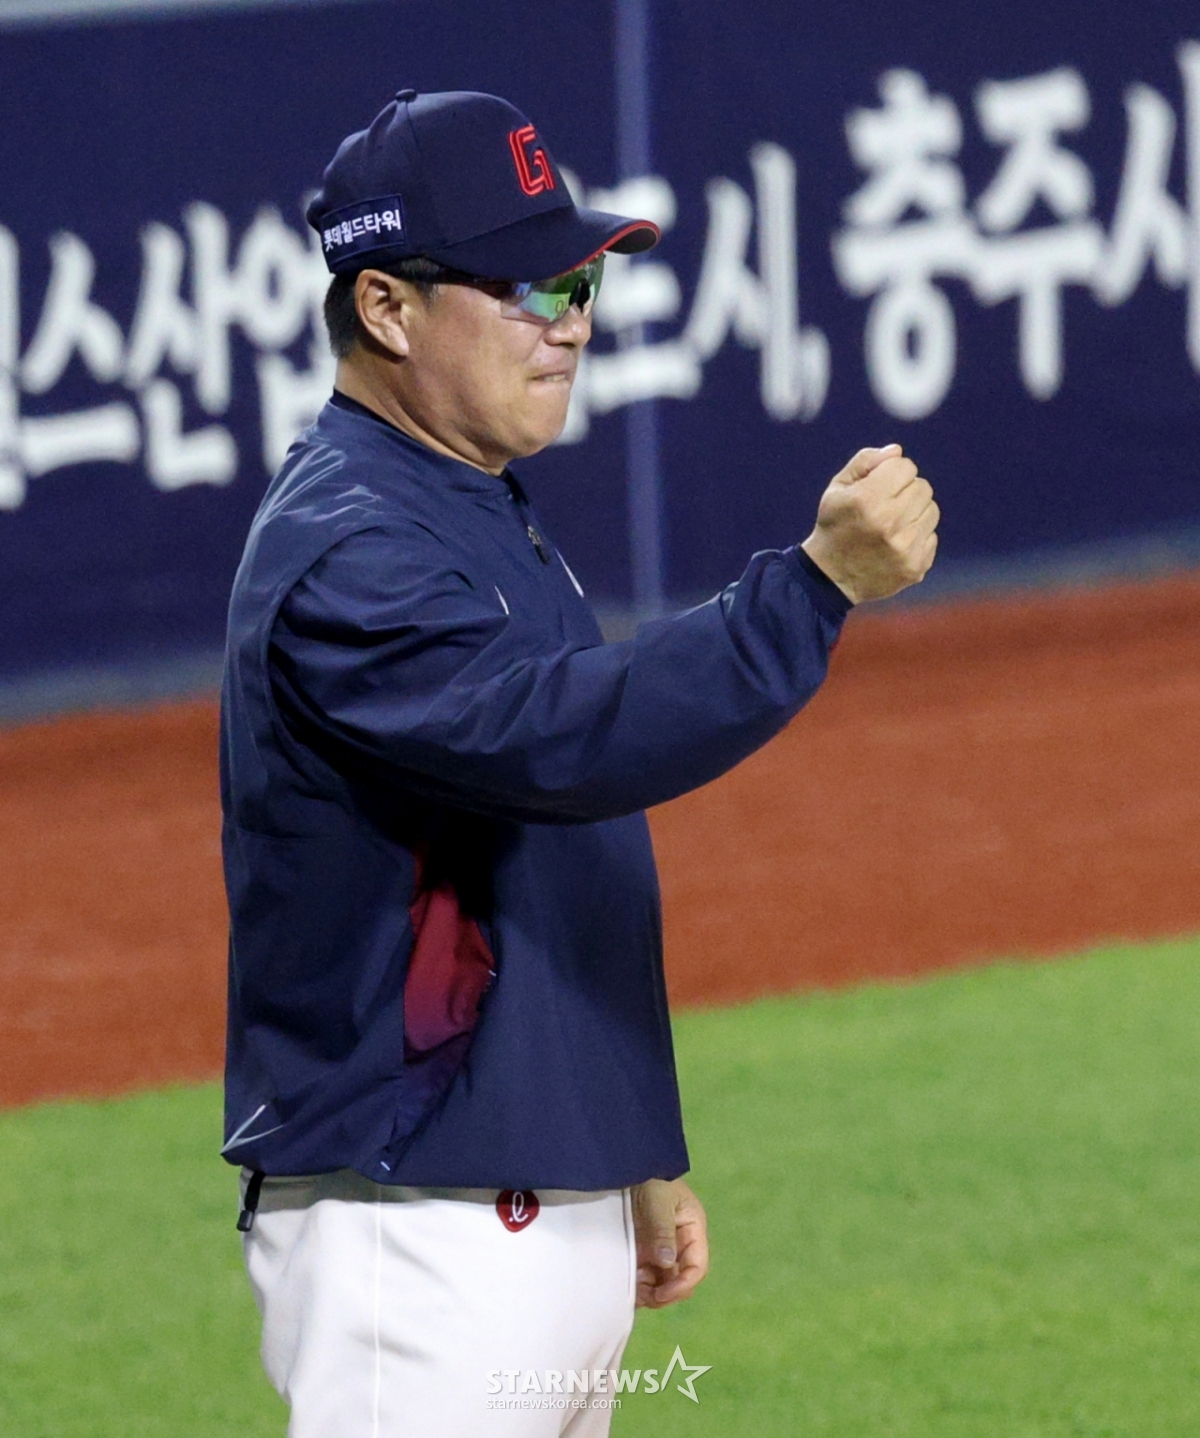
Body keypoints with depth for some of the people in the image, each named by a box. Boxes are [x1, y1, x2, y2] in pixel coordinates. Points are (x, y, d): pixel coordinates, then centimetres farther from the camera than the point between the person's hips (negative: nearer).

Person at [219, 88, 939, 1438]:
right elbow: (569, 733, -33)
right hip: (418, 1238, -10)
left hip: (545, 1212, 10)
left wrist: (635, 1160, 23)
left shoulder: (485, 519, 16)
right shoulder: (346, 554, -17)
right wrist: (820, 577, -39)